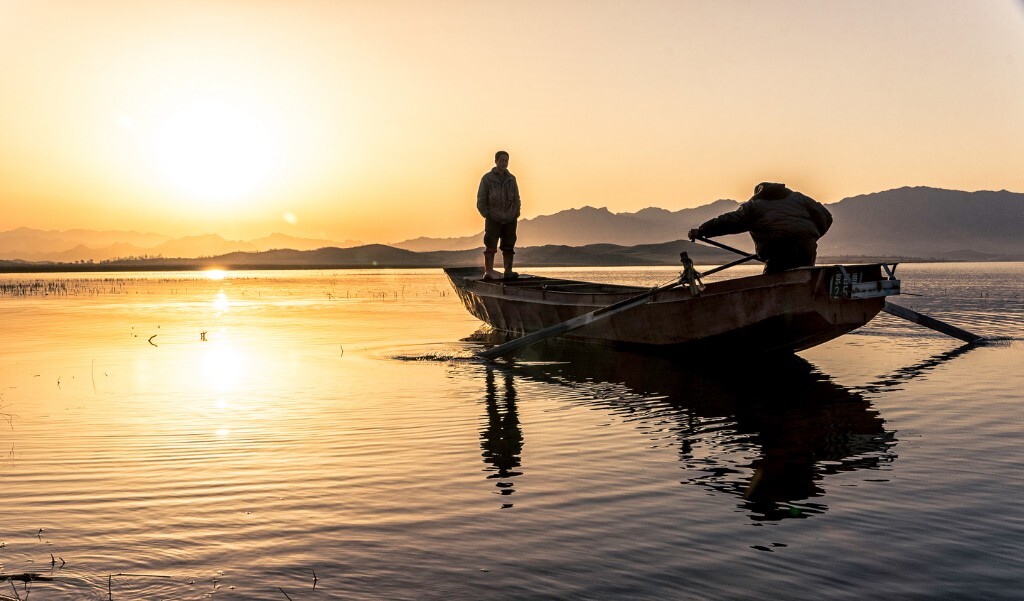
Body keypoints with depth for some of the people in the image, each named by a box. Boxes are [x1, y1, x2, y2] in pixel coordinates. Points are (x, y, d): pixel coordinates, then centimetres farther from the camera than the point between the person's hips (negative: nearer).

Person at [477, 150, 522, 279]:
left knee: (508, 247, 3)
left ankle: (508, 271, 5)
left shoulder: (511, 179, 10)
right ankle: (488, 271, -5)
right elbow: (481, 201, 0)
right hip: (493, 220, -3)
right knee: (490, 246, -5)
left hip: (510, 220, 4)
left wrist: (516, 214, 5)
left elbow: (516, 199, 17)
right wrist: (487, 215, -7)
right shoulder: (487, 178, -1)